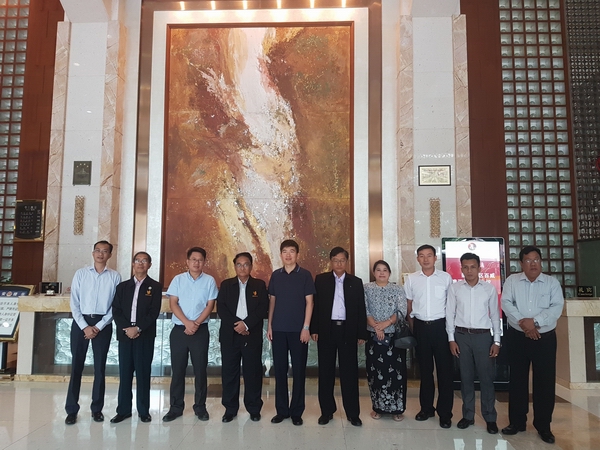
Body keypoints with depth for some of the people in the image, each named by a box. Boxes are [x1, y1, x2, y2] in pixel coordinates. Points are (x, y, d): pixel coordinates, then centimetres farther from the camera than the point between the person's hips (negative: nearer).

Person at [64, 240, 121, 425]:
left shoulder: (115, 276, 1)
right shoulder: (81, 273, 3)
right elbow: (74, 303, 0)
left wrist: (99, 326, -9)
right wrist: (85, 326, -9)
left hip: (103, 324, 0)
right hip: (81, 322, 0)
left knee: (100, 367, 7)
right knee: (76, 366, 4)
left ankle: (97, 408, 19)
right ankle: (72, 409, 13)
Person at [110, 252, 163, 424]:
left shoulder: (155, 286, 5)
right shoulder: (122, 286, 13)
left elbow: (154, 312, -5)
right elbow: (116, 311, 5)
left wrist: (138, 328, -15)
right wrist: (127, 328, -10)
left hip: (145, 335, -2)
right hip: (125, 334, 3)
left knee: (143, 373, 1)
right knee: (124, 373, 5)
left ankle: (144, 411, 10)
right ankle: (123, 410, 14)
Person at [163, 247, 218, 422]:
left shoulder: (209, 281, 3)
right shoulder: (178, 279, 5)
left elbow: (210, 305, -1)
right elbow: (173, 303, -2)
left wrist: (196, 323, -13)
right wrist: (187, 322, -14)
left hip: (201, 330, -1)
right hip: (179, 329, 1)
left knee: (200, 369, 4)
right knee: (177, 369, 5)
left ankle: (200, 407, 15)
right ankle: (176, 407, 15)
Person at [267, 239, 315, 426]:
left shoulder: (305, 275, -2)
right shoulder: (275, 275, 7)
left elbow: (309, 302, -3)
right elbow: (272, 301, 11)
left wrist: (306, 327, -10)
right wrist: (269, 325, 5)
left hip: (298, 329, -3)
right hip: (278, 329, 3)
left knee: (298, 370, 4)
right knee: (279, 369, 7)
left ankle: (296, 411, 15)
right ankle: (281, 410, 19)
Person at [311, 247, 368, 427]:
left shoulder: (356, 282, 6)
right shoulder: (321, 279, 4)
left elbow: (361, 309, 5)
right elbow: (315, 305, 3)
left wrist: (362, 334, 1)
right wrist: (314, 329, -3)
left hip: (348, 331, 0)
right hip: (326, 330, 0)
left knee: (349, 372, 4)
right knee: (326, 372, 7)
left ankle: (353, 413, 13)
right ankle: (327, 411, 18)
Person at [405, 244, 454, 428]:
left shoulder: (446, 277, -1)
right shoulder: (411, 279, 3)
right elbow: (409, 306, 9)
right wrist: (412, 330, 7)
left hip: (441, 325, -2)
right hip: (421, 327, 2)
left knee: (445, 369, 2)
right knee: (425, 369, 12)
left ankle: (445, 412, 14)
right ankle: (426, 408, 26)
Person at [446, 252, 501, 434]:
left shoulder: (489, 288, 1)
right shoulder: (454, 288, 0)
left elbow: (495, 315, 4)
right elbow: (450, 314, 2)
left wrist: (496, 341, 1)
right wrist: (451, 339, -1)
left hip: (483, 336, 0)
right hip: (462, 335, 1)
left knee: (486, 377, 4)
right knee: (466, 376, 9)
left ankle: (490, 417, 17)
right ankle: (468, 415, 21)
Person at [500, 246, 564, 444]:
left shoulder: (552, 282, 2)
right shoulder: (511, 281, 3)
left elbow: (556, 307, -9)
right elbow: (506, 303, -7)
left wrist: (535, 321, -20)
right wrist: (523, 322, -20)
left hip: (545, 338, 0)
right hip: (517, 337, 1)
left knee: (545, 382, 5)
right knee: (517, 380, 9)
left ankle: (543, 426, 20)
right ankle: (517, 422, 22)